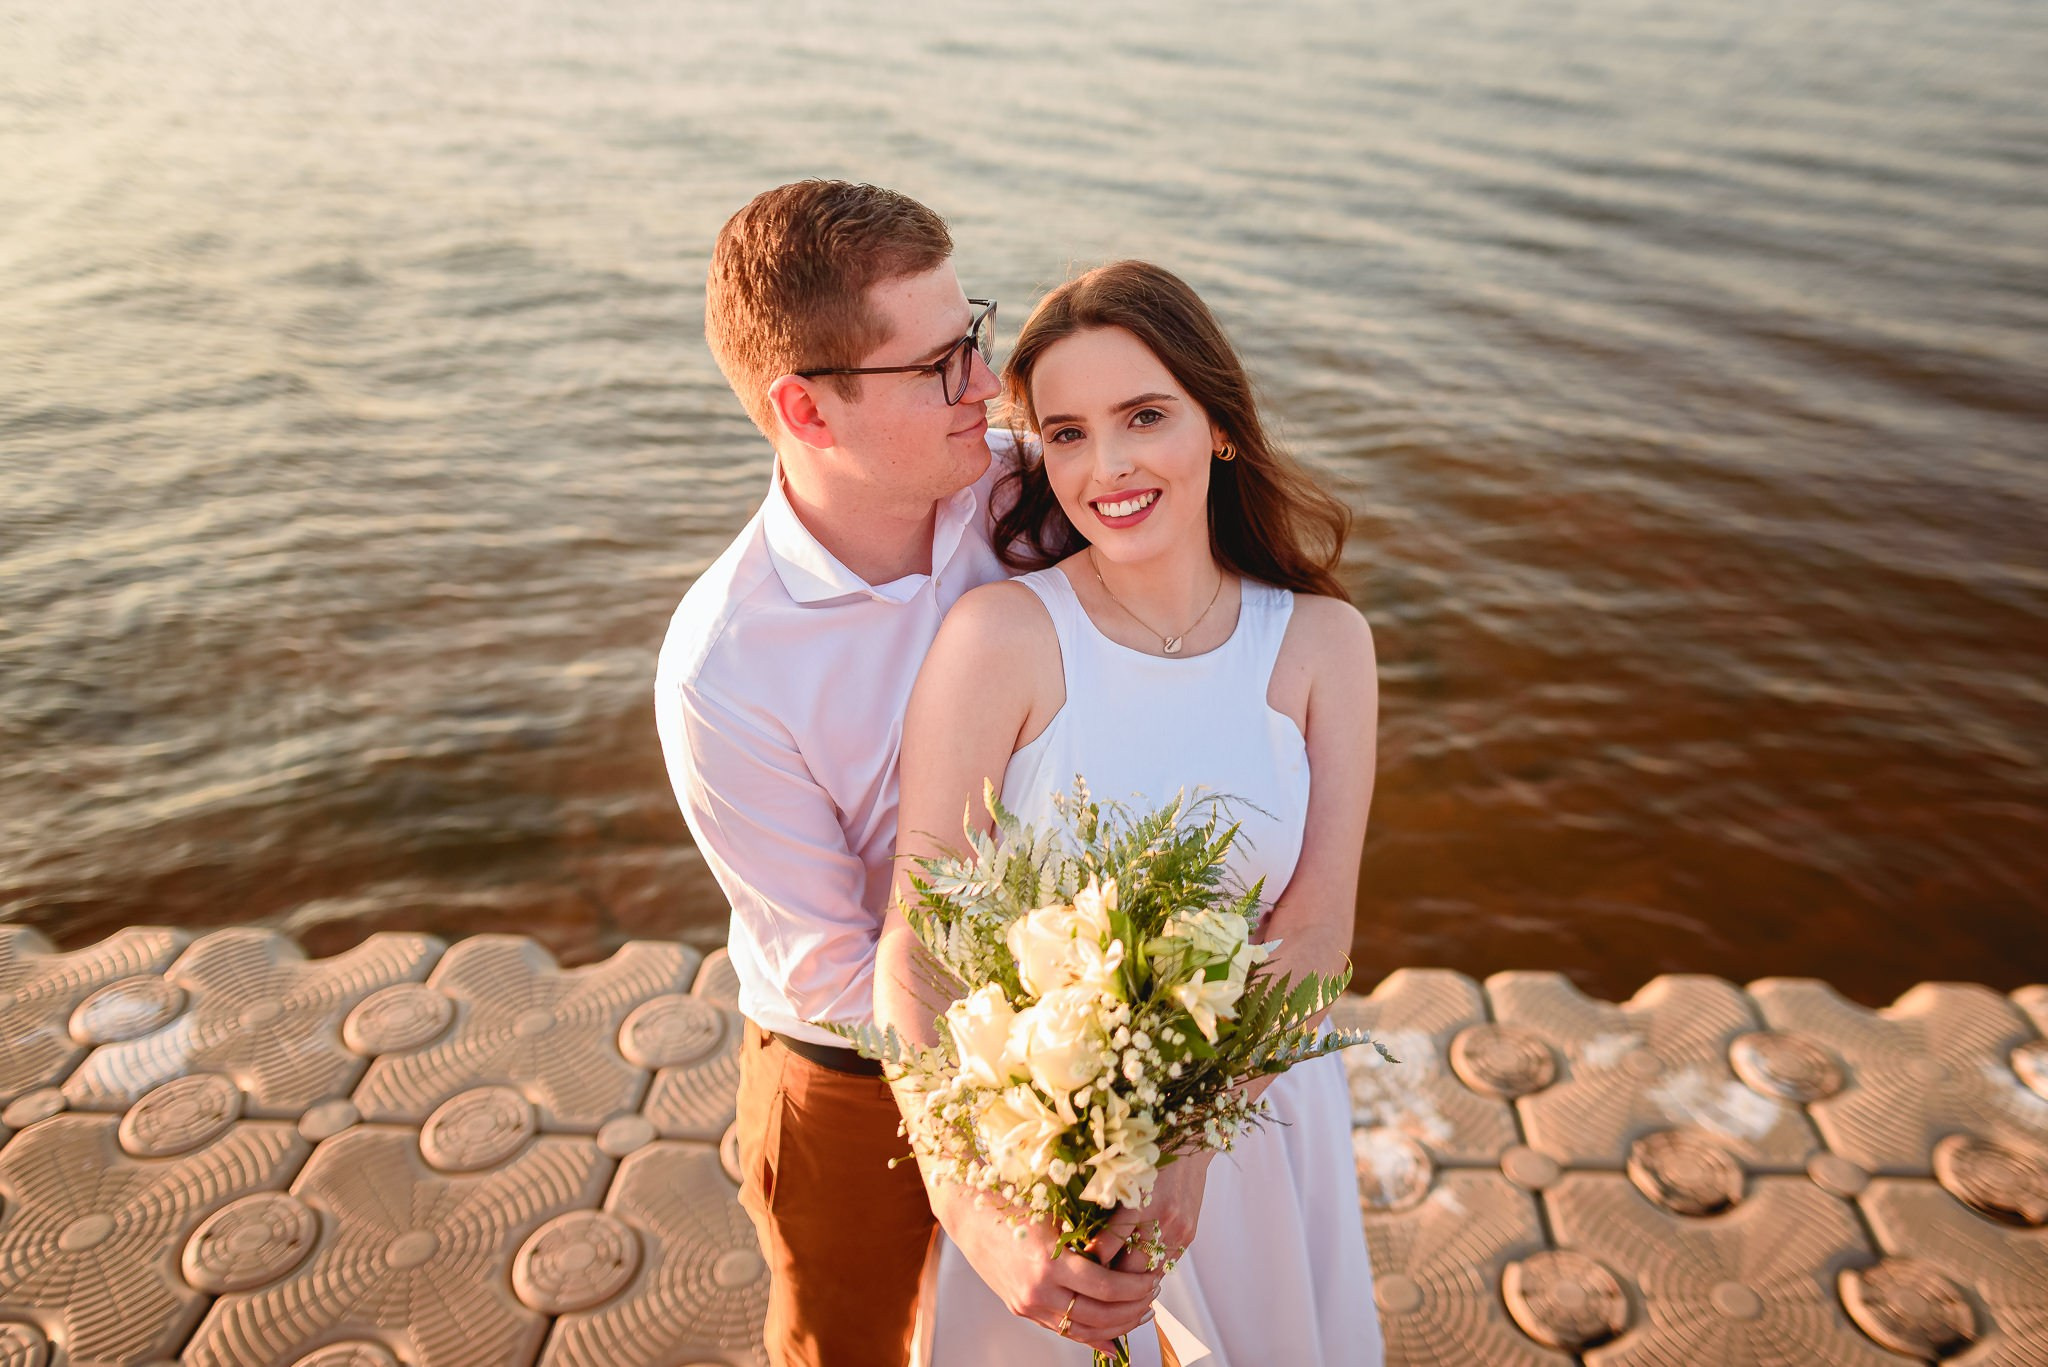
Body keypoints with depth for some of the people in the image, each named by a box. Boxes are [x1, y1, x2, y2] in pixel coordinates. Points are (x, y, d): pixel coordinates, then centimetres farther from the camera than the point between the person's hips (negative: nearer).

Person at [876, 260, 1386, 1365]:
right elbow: (914, 951, -25)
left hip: (1251, 1095, 3)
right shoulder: (1000, 633, -22)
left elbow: (1316, 930, -14)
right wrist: (983, 1200, -34)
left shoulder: (1323, 642, -11)